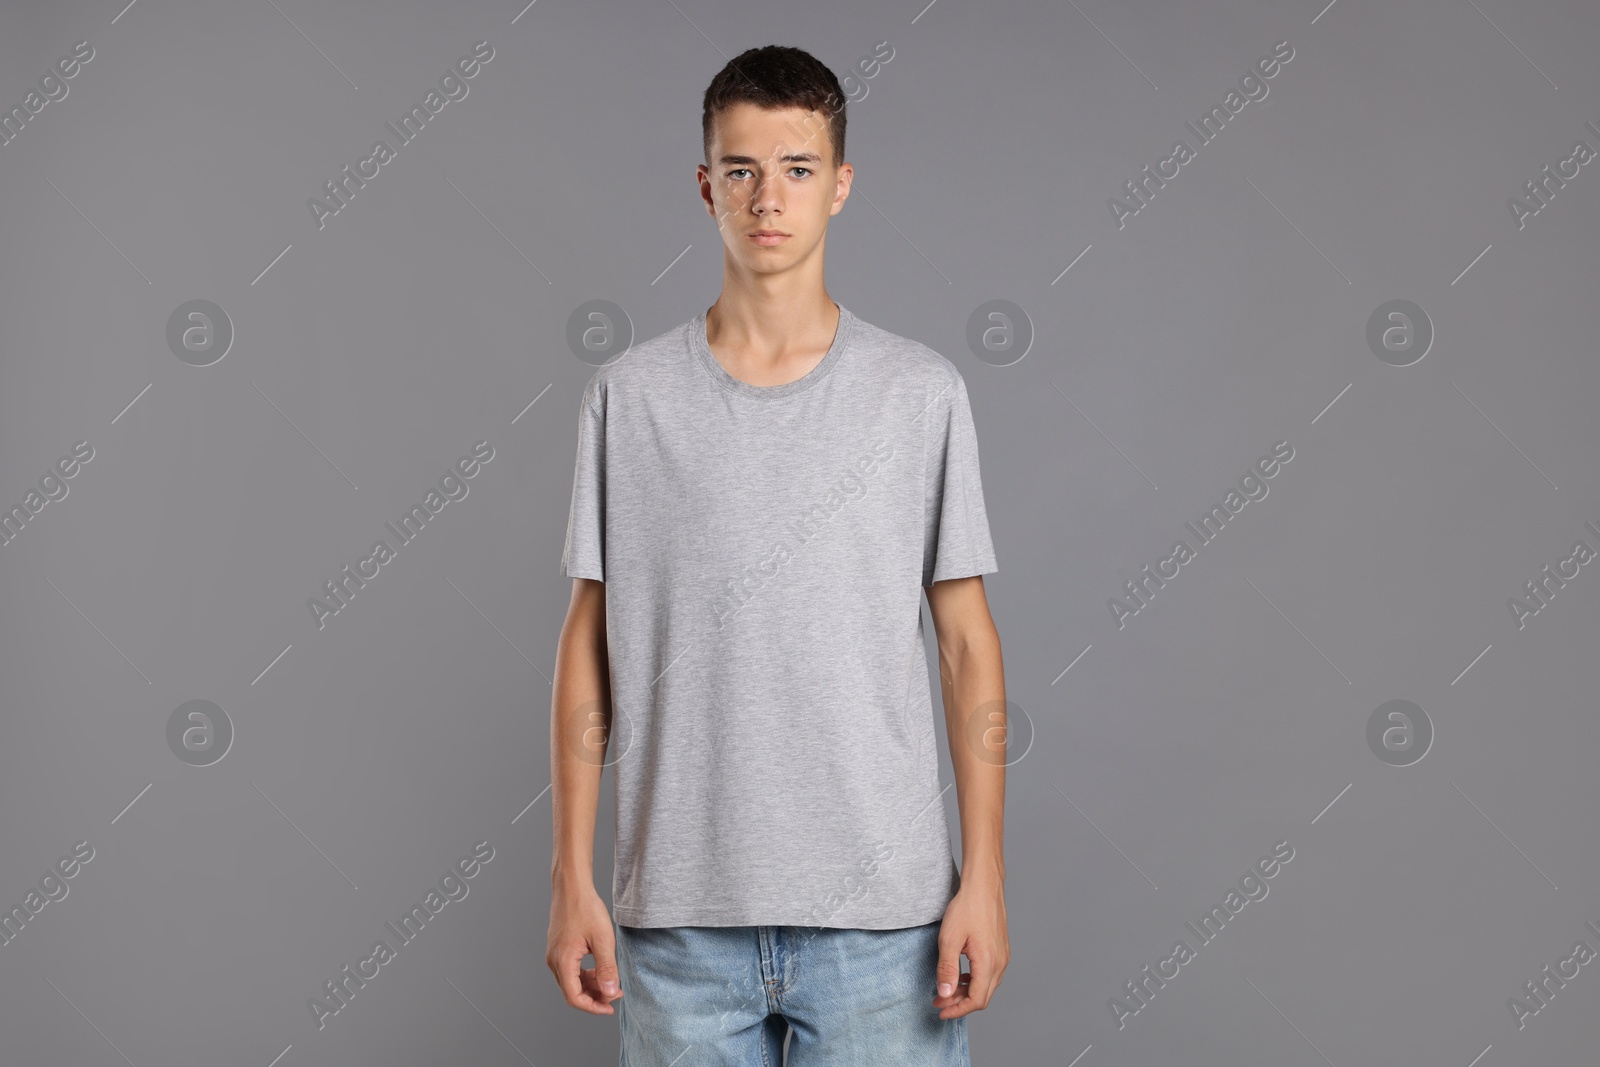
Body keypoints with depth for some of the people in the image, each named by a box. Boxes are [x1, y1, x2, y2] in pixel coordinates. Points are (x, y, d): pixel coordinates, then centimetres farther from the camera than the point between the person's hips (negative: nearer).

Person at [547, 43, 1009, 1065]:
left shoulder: (923, 392, 1)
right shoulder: (630, 395, 3)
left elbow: (968, 643, 3)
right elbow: (590, 642, 6)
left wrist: (985, 875, -3)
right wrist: (572, 876, 2)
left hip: (880, 912, -1)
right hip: (680, 913, 1)